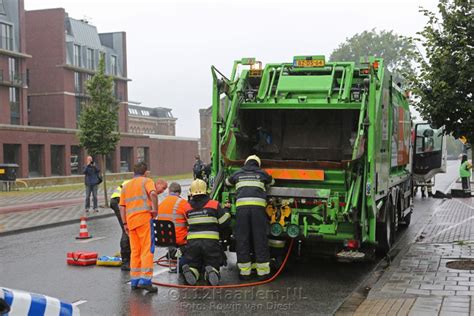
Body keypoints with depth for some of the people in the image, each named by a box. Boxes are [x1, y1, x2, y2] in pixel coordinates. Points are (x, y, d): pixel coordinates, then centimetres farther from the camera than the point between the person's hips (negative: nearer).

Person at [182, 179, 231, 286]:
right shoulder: (214, 205, -1)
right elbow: (225, 223, 1)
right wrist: (226, 209, 17)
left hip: (192, 242, 1)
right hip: (211, 243, -1)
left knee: (193, 265, 17)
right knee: (213, 265, 13)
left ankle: (190, 270, -19)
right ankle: (211, 271, -22)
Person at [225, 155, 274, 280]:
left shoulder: (238, 174, 23)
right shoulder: (262, 174, 20)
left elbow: (227, 182, 42)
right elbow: (272, 181, 41)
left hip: (241, 205, 1)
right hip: (258, 206, -1)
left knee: (242, 239, 5)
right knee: (260, 239, 2)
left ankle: (244, 272, 5)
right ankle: (263, 272, 5)